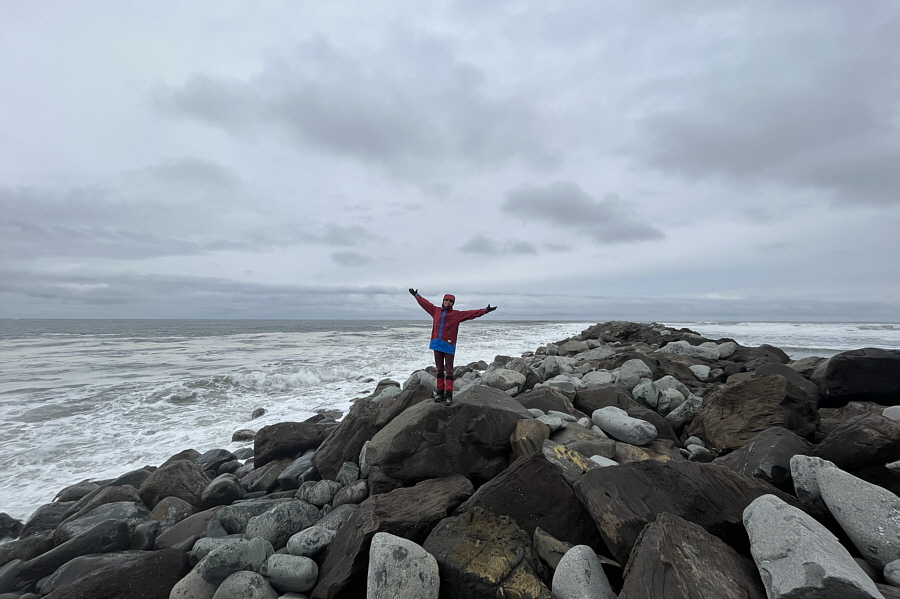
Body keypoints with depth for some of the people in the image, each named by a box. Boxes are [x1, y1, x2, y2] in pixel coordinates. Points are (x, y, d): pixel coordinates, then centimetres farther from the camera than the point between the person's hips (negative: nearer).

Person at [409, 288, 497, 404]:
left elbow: (472, 313, 1)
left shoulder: (457, 314, 3)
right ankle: (440, 392, 17)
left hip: (448, 346, -3)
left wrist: (485, 310, -5)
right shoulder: (436, 311, 12)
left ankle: (449, 394, 0)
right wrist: (416, 295, 34)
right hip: (437, 344, 3)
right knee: (439, 369, 10)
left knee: (449, 370, -2)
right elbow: (425, 303, 25)